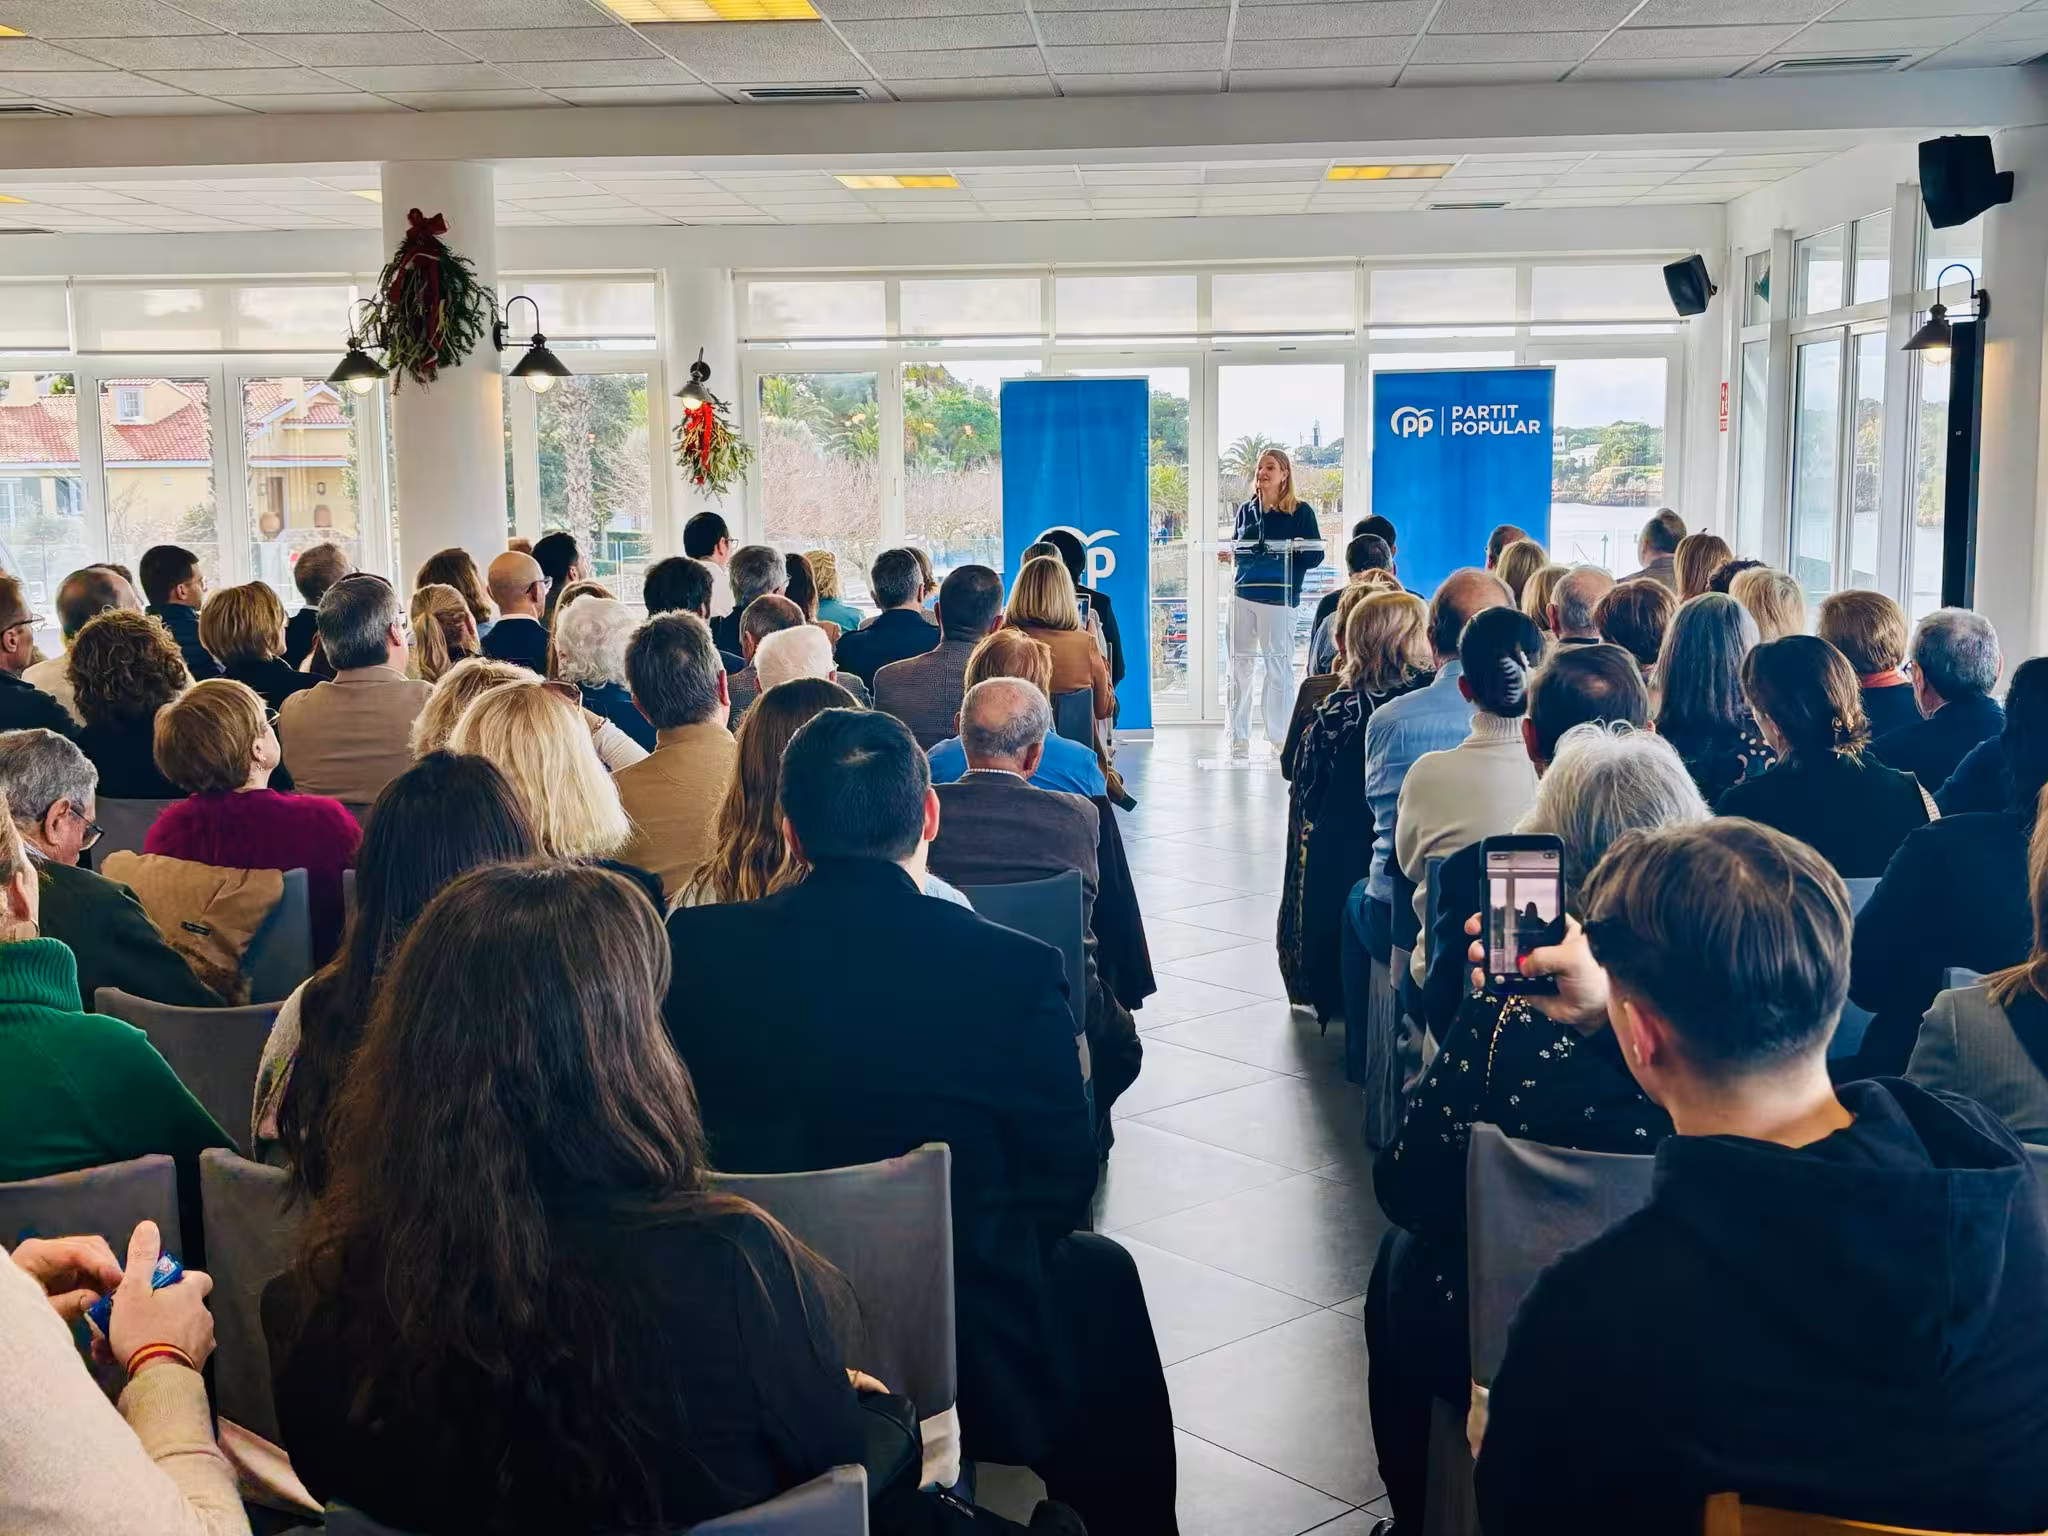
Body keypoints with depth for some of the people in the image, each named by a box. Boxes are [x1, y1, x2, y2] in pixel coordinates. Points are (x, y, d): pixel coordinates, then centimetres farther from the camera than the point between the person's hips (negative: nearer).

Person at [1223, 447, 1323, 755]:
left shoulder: (1300, 511, 0)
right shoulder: (1246, 510, 13)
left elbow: (1315, 556, -1)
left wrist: (1296, 551, -21)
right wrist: (1228, 556, 0)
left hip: (1278, 598, -4)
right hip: (1242, 596, 4)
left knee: (1279, 668, -1)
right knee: (1240, 666, 4)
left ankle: (1280, 737, 8)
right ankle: (1239, 737, 11)